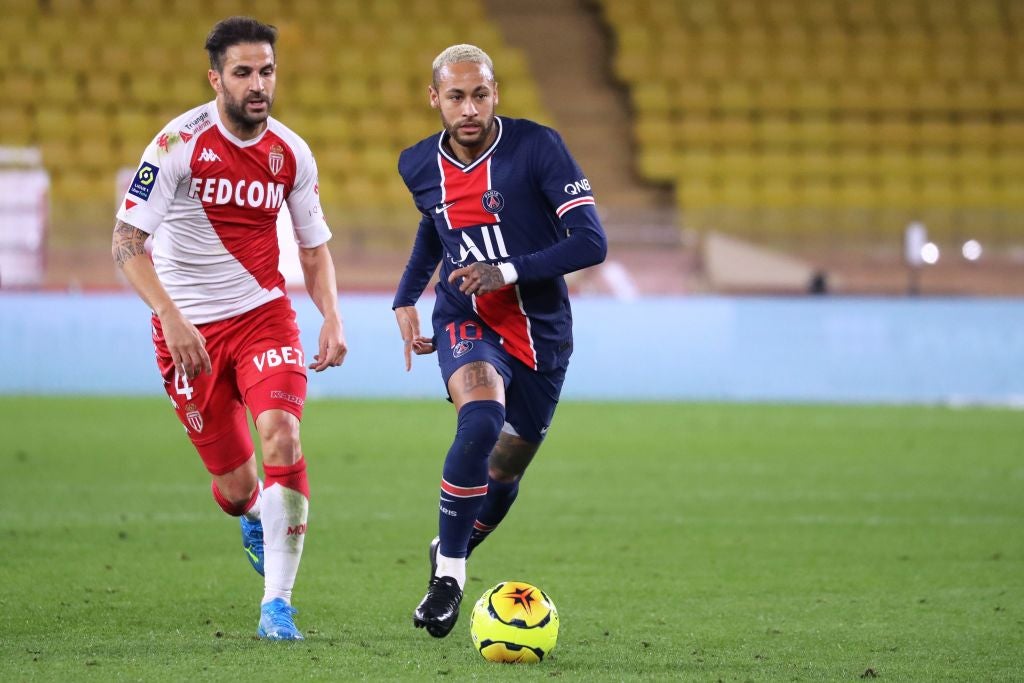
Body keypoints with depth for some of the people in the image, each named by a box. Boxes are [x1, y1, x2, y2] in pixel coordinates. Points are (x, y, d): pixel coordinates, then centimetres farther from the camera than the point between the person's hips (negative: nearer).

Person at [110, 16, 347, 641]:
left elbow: (315, 248, 13)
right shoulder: (179, 143, -13)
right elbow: (127, 242, -16)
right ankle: (255, 522, 43)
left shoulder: (291, 152, 0)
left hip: (265, 314, 2)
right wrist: (172, 317, -28)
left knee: (282, 435, -24)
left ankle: (278, 602, -19)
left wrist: (332, 318, -4)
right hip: (190, 328, -2)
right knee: (235, 484, 2)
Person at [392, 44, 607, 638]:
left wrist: (510, 270, -26)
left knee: (507, 467, 11)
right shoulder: (420, 166, -1)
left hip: (541, 330, 0)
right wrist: (406, 298, 15)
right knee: (481, 421, -31)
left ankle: (451, 556, 42)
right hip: (466, 321, 0)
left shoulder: (537, 147, -15)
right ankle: (449, 571, -20)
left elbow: (592, 242, -18)